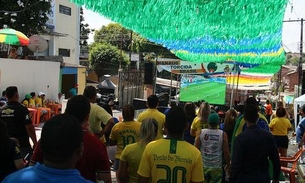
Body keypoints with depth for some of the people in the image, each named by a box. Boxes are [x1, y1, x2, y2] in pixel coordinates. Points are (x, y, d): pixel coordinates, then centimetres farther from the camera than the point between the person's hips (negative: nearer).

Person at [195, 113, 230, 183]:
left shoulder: (201, 132, -7)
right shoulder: (223, 134, -9)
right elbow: (226, 152, -5)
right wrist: (228, 164, 9)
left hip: (203, 166, 1)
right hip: (216, 167, -1)